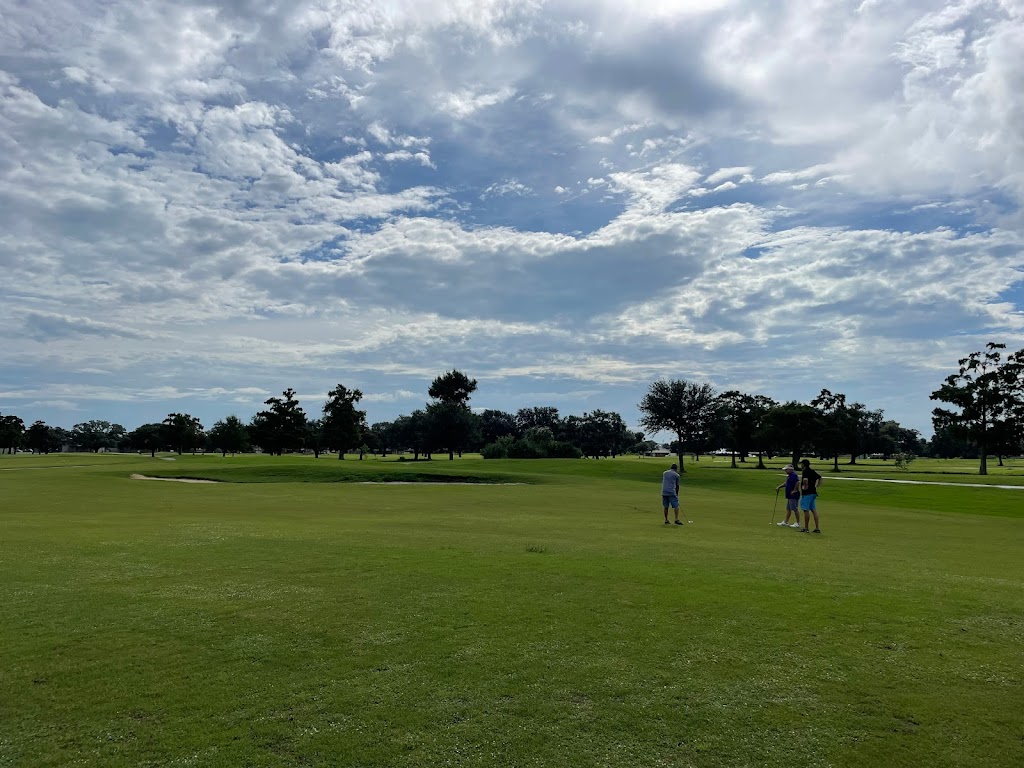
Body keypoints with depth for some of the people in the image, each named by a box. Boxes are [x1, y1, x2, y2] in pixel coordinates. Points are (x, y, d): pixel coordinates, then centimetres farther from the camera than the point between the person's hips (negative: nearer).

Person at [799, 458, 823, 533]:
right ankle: (817, 528, 9)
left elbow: (805, 479, -32)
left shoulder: (805, 471, -13)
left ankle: (806, 528, 1)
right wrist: (816, 486, 18)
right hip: (813, 493, 9)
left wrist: (805, 486, -16)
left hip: (807, 493, -9)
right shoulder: (812, 471, 13)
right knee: (814, 510, 9)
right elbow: (820, 478, 23)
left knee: (806, 510, -3)